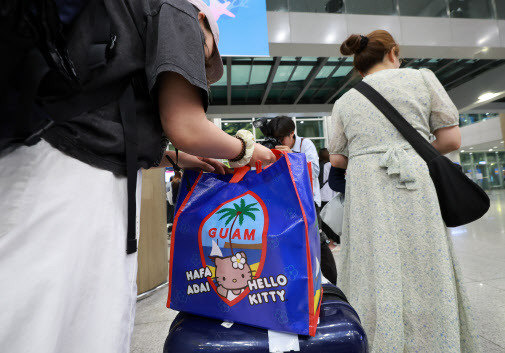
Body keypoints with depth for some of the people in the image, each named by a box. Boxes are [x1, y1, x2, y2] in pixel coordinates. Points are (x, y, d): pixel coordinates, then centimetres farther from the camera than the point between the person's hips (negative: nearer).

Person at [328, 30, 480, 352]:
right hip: (414, 186, -1)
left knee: (375, 283, 7)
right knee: (424, 279, 8)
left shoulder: (344, 102, 13)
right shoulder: (422, 77, 9)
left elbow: (337, 160, 11)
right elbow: (451, 139, 5)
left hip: (365, 195, 2)